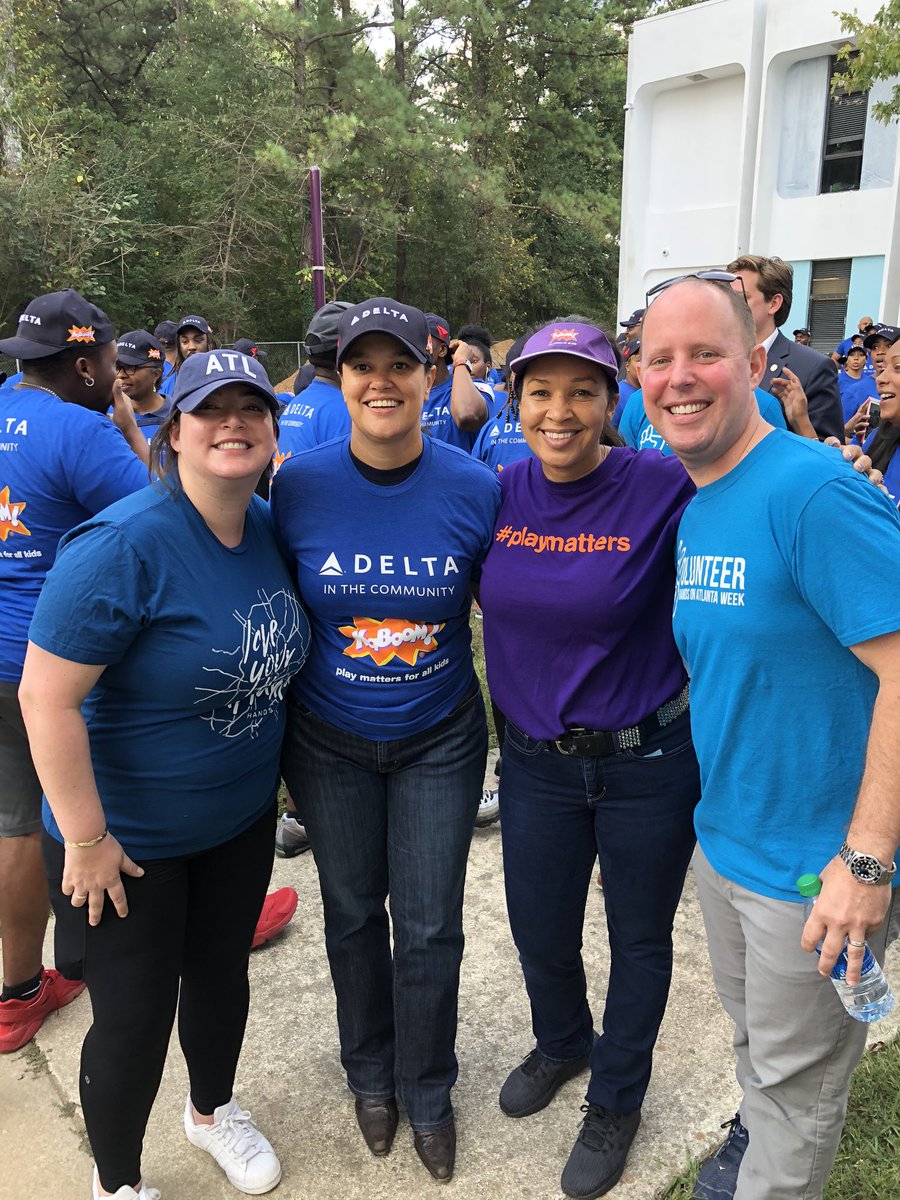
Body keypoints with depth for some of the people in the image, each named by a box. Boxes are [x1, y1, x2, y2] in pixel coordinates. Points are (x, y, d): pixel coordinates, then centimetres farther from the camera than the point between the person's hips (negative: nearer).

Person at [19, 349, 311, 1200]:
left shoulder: (267, 529, -4)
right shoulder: (123, 545, -26)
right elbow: (46, 695, -25)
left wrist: (285, 767, 12)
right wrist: (86, 837, -21)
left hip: (242, 817, 6)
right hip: (129, 836, -6)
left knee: (221, 973, 24)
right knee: (135, 1019, 11)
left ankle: (212, 1111, 54)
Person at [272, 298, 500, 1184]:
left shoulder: (475, 488, -12)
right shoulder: (298, 486, -11)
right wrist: (275, 725, 4)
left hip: (440, 740, 0)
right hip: (330, 743, 1)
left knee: (429, 928, 10)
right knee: (353, 914, 18)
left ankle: (427, 1093, 39)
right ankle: (370, 1073, 46)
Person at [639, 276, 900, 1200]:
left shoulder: (813, 491, -24)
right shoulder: (689, 507, 3)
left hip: (814, 869, -7)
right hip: (721, 839, 8)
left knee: (796, 1082, 16)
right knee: (752, 1034, 30)